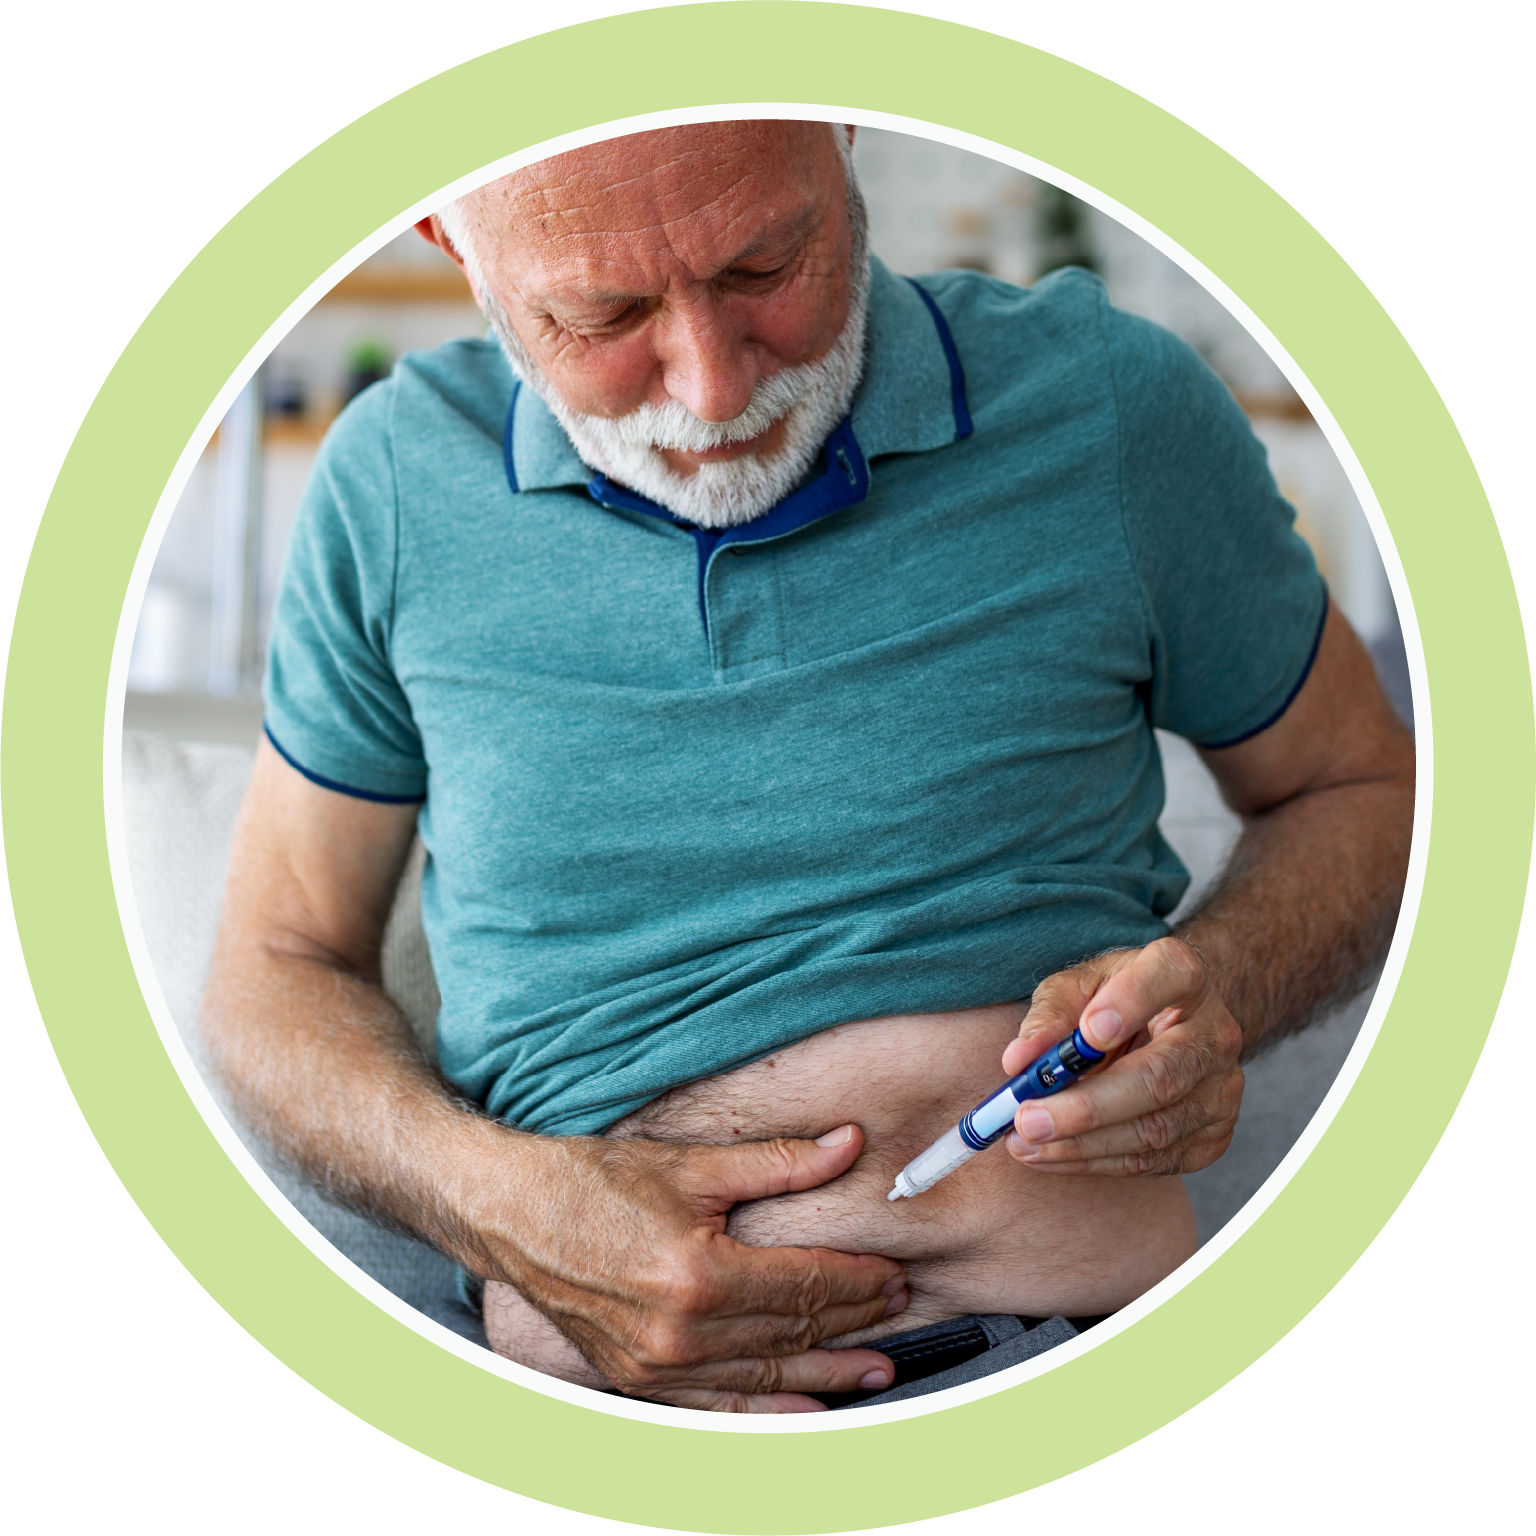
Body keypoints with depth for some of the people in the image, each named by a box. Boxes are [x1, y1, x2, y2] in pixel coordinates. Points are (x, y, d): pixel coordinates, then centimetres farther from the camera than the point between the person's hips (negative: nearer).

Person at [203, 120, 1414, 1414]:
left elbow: (1361, 791, 13)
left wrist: (1218, 991, -9)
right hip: (605, 1382, 1)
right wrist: (500, 1203, -11)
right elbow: (277, 970, 9)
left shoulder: (1111, 405, -1)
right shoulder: (396, 484, 0)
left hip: (1096, 1361, 0)